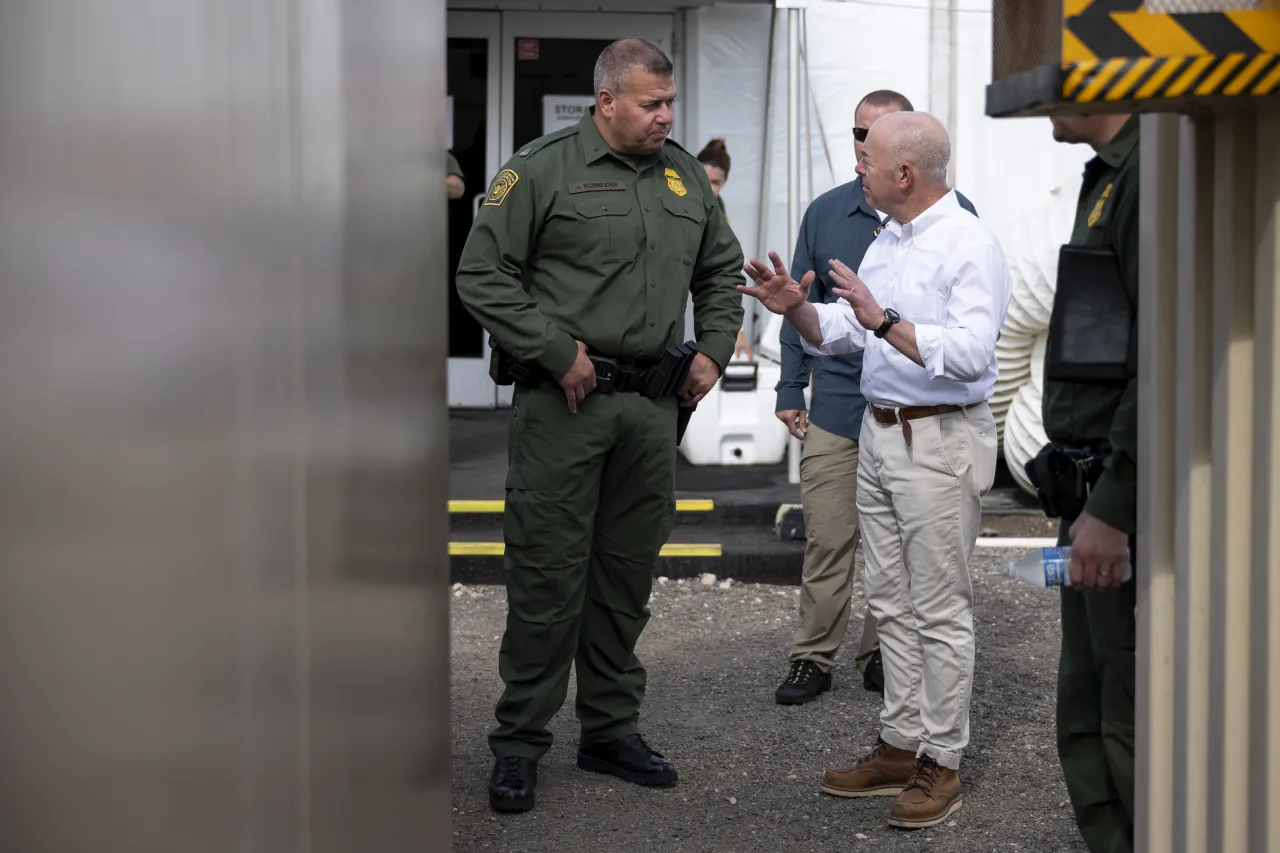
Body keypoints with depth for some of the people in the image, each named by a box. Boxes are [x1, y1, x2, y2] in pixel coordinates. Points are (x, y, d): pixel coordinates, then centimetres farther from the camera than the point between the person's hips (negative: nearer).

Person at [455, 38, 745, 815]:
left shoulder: (685, 175, 13)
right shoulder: (541, 170, -6)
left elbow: (722, 272, 25)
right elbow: (483, 276, -9)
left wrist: (713, 351, 12)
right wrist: (557, 352, -12)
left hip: (652, 403, 6)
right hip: (564, 402, -5)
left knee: (628, 574, 12)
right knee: (547, 573, -3)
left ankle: (612, 730, 23)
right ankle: (521, 743, 6)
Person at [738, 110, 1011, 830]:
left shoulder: (970, 245, -14)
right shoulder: (886, 242, 15)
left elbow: (970, 353, -26)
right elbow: (839, 333, 18)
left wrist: (885, 322, -28)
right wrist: (797, 309, -1)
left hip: (940, 442, -9)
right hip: (878, 434, 9)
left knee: (940, 610, -2)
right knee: (892, 604, 13)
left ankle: (941, 764, 6)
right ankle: (900, 747, 22)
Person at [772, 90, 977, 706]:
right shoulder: (826, 214, 9)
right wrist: (790, 388, 10)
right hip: (838, 404, 1)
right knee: (827, 540, 1)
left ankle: (883, 655, 19)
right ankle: (813, 658, 10)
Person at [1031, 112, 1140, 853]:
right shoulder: (1110, 178, 17)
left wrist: (1114, 506, -23)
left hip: (1133, 505, -10)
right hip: (1101, 494, 10)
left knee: (1132, 724, -6)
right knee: (1088, 723, 16)